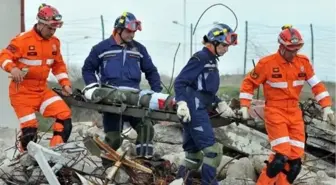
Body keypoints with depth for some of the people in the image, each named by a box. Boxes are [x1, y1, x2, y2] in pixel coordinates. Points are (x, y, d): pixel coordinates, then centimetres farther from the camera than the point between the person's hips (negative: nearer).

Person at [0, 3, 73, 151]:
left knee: (65, 117, -9)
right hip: (22, 90, -6)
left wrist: (65, 83, 4)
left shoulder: (54, 42, 6)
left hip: (42, 89, 6)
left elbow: (59, 65, 16)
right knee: (30, 129, -9)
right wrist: (12, 68, -39)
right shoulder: (23, 40, -16)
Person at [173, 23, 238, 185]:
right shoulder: (201, 58, -10)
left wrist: (220, 105, 19)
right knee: (212, 149, -11)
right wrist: (182, 104, -23)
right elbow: (180, 82, -15)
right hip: (194, 111, -10)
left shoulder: (211, 60, 19)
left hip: (199, 111, 10)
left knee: (194, 152, 11)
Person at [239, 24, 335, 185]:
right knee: (281, 155, -18)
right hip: (275, 112, -5)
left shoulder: (303, 62, 0)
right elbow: (249, 83, -1)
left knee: (295, 158, 1)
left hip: (294, 113, 5)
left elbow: (317, 85, 7)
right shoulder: (267, 63, -12)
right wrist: (244, 106, -6)